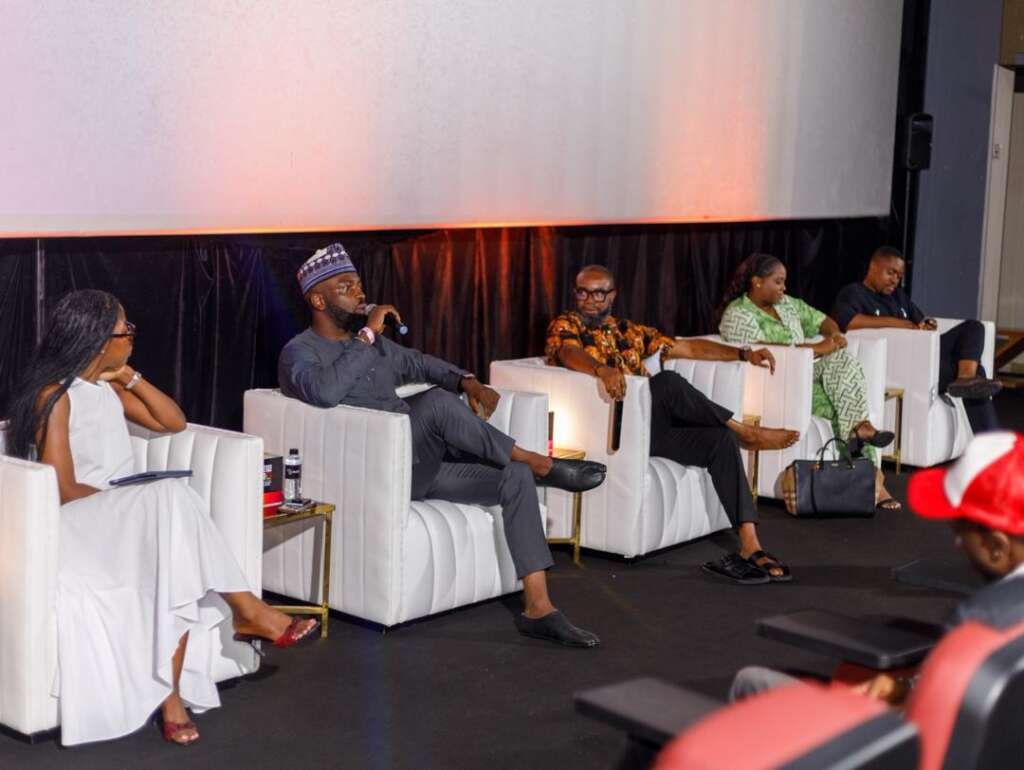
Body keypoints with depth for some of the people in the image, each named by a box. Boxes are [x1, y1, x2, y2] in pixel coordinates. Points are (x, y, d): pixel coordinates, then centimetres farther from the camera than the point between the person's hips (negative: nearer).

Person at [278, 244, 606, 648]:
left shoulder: (375, 342, 18)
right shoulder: (299, 353, -6)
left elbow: (417, 363, 31)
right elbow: (324, 391, -29)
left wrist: (467, 381, 11)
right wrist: (367, 335, -21)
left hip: (420, 466, 8)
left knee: (515, 478, -11)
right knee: (436, 401, -31)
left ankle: (537, 608, -13)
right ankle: (540, 464, -14)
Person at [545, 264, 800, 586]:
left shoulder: (629, 331, 25)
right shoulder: (564, 325, 7)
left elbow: (687, 347, 24)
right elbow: (569, 354, -17)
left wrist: (743, 353, 14)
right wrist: (602, 370, -40)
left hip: (652, 425, 6)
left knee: (721, 441, -17)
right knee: (668, 382, -30)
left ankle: (750, 547, -24)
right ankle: (747, 432, -12)